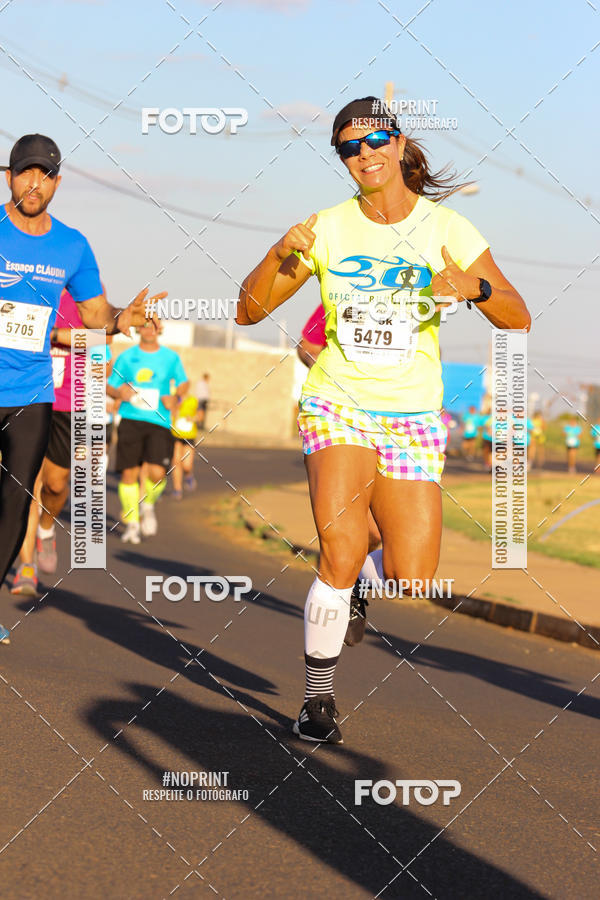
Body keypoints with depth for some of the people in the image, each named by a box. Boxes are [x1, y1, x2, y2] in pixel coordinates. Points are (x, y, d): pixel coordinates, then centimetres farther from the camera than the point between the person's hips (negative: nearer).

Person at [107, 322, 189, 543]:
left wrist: (176, 397, 1)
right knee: (129, 473, -3)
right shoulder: (126, 357, 8)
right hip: (131, 420, 0)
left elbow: (184, 382, 22)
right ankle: (131, 523, 10)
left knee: (157, 473, -15)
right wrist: (119, 393, -9)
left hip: (159, 423, 0)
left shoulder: (171, 358, 9)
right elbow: (110, 387, 14)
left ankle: (148, 504, 16)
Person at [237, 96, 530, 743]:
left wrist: (476, 288, -21)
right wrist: (280, 254, -15)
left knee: (413, 587, -6)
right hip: (336, 404, -1)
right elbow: (248, 310, 3)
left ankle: (381, 558, 32)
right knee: (341, 559, -22)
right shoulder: (327, 228, 1)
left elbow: (518, 321, 0)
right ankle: (318, 699, -4)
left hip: (412, 417, 1)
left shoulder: (446, 229, 0)